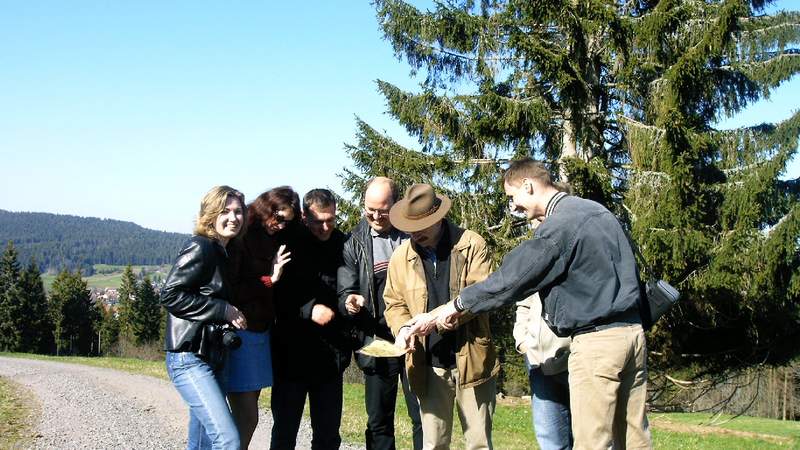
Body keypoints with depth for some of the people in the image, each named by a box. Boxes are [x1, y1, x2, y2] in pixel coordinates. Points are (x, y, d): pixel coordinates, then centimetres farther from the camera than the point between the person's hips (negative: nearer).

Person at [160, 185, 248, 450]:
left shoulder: (221, 253, 16)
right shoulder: (200, 248, -11)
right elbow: (170, 295, -18)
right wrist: (225, 311, -17)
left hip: (212, 358, 9)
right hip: (190, 358, -9)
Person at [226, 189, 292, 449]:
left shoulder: (272, 241, 12)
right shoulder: (239, 239, -10)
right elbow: (228, 290, -14)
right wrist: (269, 281, -13)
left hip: (261, 333, 8)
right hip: (239, 332, -7)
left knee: (247, 416, 9)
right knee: (247, 417, -10)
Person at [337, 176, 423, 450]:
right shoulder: (355, 243, 4)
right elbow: (345, 291, 3)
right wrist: (350, 302, -20)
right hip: (378, 342, 1)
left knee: (423, 418, 1)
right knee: (378, 421, 7)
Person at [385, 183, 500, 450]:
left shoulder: (472, 245, -3)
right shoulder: (401, 256, 7)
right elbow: (394, 303, 12)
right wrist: (403, 329, -10)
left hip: (471, 359, -2)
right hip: (429, 365, 3)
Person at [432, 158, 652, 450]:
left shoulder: (557, 226, -13)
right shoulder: (598, 211, 15)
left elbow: (511, 278, -11)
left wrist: (459, 304, 1)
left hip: (596, 341, -9)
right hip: (632, 332, 9)